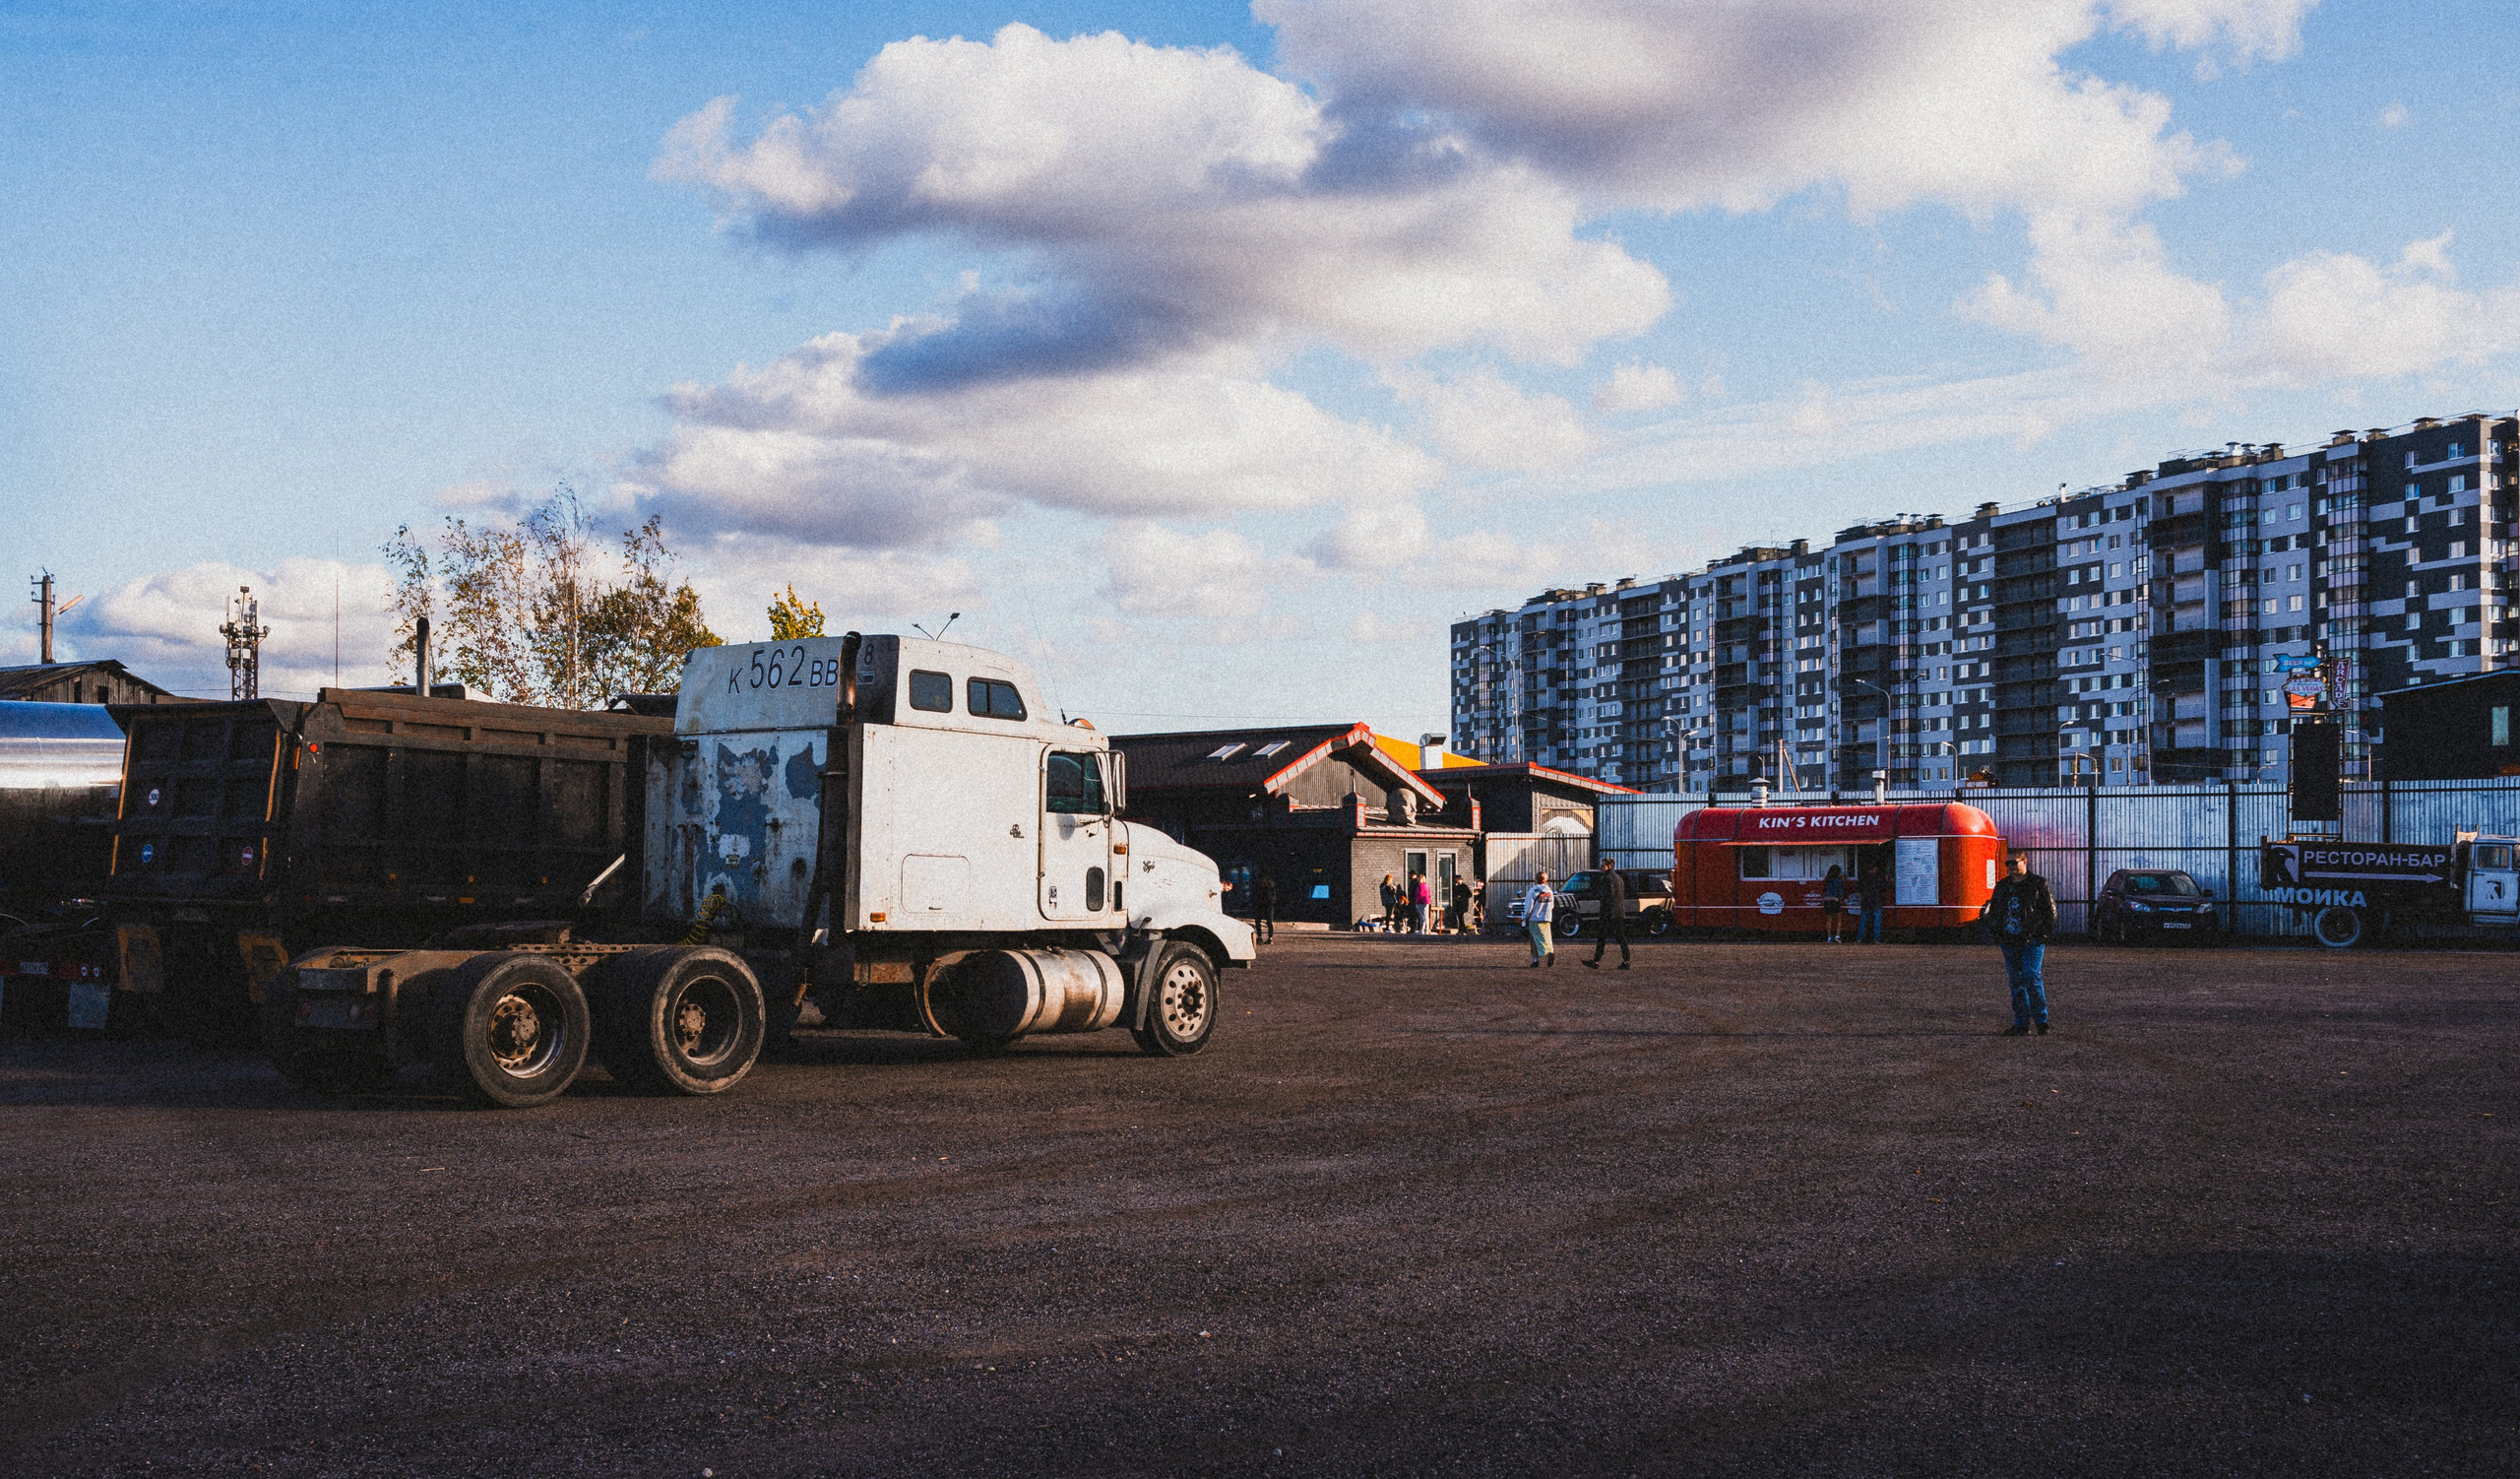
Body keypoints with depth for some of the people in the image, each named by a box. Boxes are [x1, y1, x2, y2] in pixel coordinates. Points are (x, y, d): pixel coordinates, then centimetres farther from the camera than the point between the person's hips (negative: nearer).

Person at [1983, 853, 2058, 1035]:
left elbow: (2050, 910, 1)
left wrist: (2044, 933, -7)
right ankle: (2021, 1023, 9)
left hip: (2032, 941, -5)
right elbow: (1993, 911, 22)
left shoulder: (2038, 884, 1)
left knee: (2031, 979, -12)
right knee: (2016, 982, 5)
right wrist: (1995, 933, 8)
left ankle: (2042, 1021, -3)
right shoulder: (2002, 886, 14)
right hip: (2009, 942, 5)